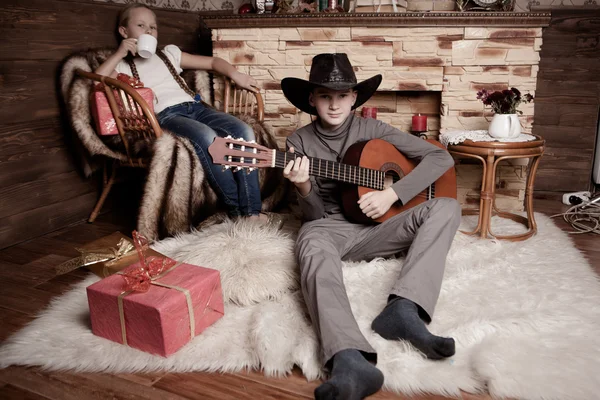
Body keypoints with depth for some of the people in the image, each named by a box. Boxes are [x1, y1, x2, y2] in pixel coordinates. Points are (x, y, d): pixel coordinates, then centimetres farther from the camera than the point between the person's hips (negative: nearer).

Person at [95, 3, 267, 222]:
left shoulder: (169, 52, 29)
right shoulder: (123, 66, 18)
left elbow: (212, 61, 28)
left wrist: (235, 75, 10)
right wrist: (119, 54, -1)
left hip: (194, 107, 5)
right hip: (164, 115, -5)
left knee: (243, 131, -23)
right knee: (206, 136, -38)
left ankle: (251, 211, -24)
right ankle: (235, 208, -27)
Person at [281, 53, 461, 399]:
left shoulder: (373, 130, 5)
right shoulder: (300, 142, 4)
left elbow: (441, 157, 0)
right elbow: (315, 214, 2)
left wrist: (392, 194, -12)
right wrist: (304, 189, -22)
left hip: (376, 228, 2)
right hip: (328, 227, -2)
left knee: (446, 207, -20)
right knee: (314, 247, -39)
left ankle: (403, 308, -37)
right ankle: (351, 362, -58)